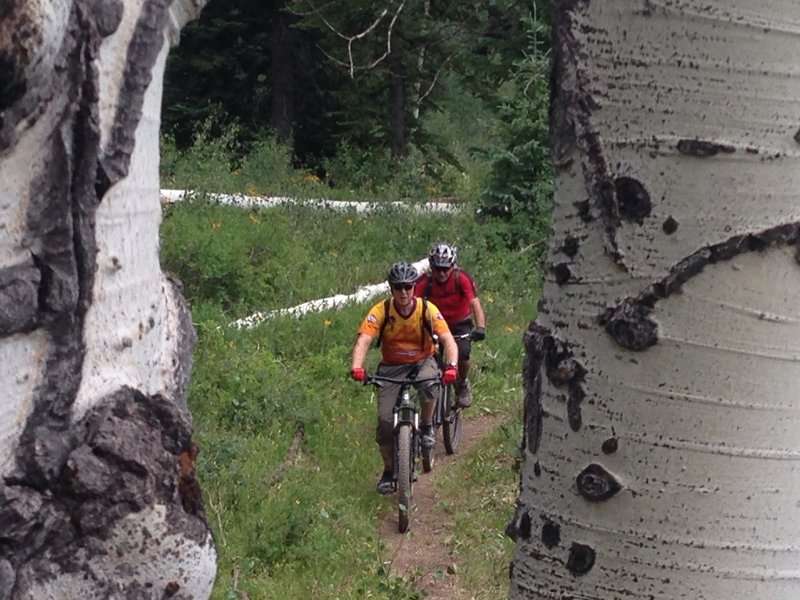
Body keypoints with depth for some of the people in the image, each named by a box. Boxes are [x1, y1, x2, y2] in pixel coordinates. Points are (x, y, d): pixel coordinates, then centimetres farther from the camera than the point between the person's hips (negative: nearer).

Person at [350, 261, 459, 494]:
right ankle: (388, 471, 11)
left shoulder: (428, 310, -17)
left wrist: (451, 366, -44)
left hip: (422, 361, -1)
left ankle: (427, 427, -8)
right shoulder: (381, 311, -18)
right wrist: (356, 367, -48)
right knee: (385, 420, -11)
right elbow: (363, 340, -29)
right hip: (392, 366, 1)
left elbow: (448, 339, -24)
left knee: (429, 383, -37)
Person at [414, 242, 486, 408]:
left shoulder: (462, 279, -26)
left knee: (462, 357, -22)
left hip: (461, 324, -1)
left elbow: (475, 303, -34)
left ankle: (462, 385, 9)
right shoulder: (424, 282, -24)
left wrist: (480, 328, -50)